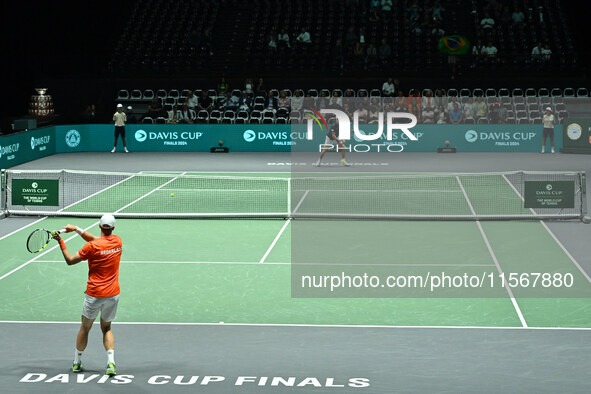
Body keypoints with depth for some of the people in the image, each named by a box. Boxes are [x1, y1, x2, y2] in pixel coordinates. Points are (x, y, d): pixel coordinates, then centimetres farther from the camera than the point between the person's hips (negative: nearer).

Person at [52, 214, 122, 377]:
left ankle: (77, 363, 26)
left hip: (94, 294, -3)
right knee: (106, 328, 17)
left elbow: (70, 260, -6)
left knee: (85, 328, 15)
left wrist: (61, 242, 2)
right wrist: (77, 229, 9)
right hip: (113, 294, 3)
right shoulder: (118, 241, 1)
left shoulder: (92, 247, -14)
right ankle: (111, 362, -1)